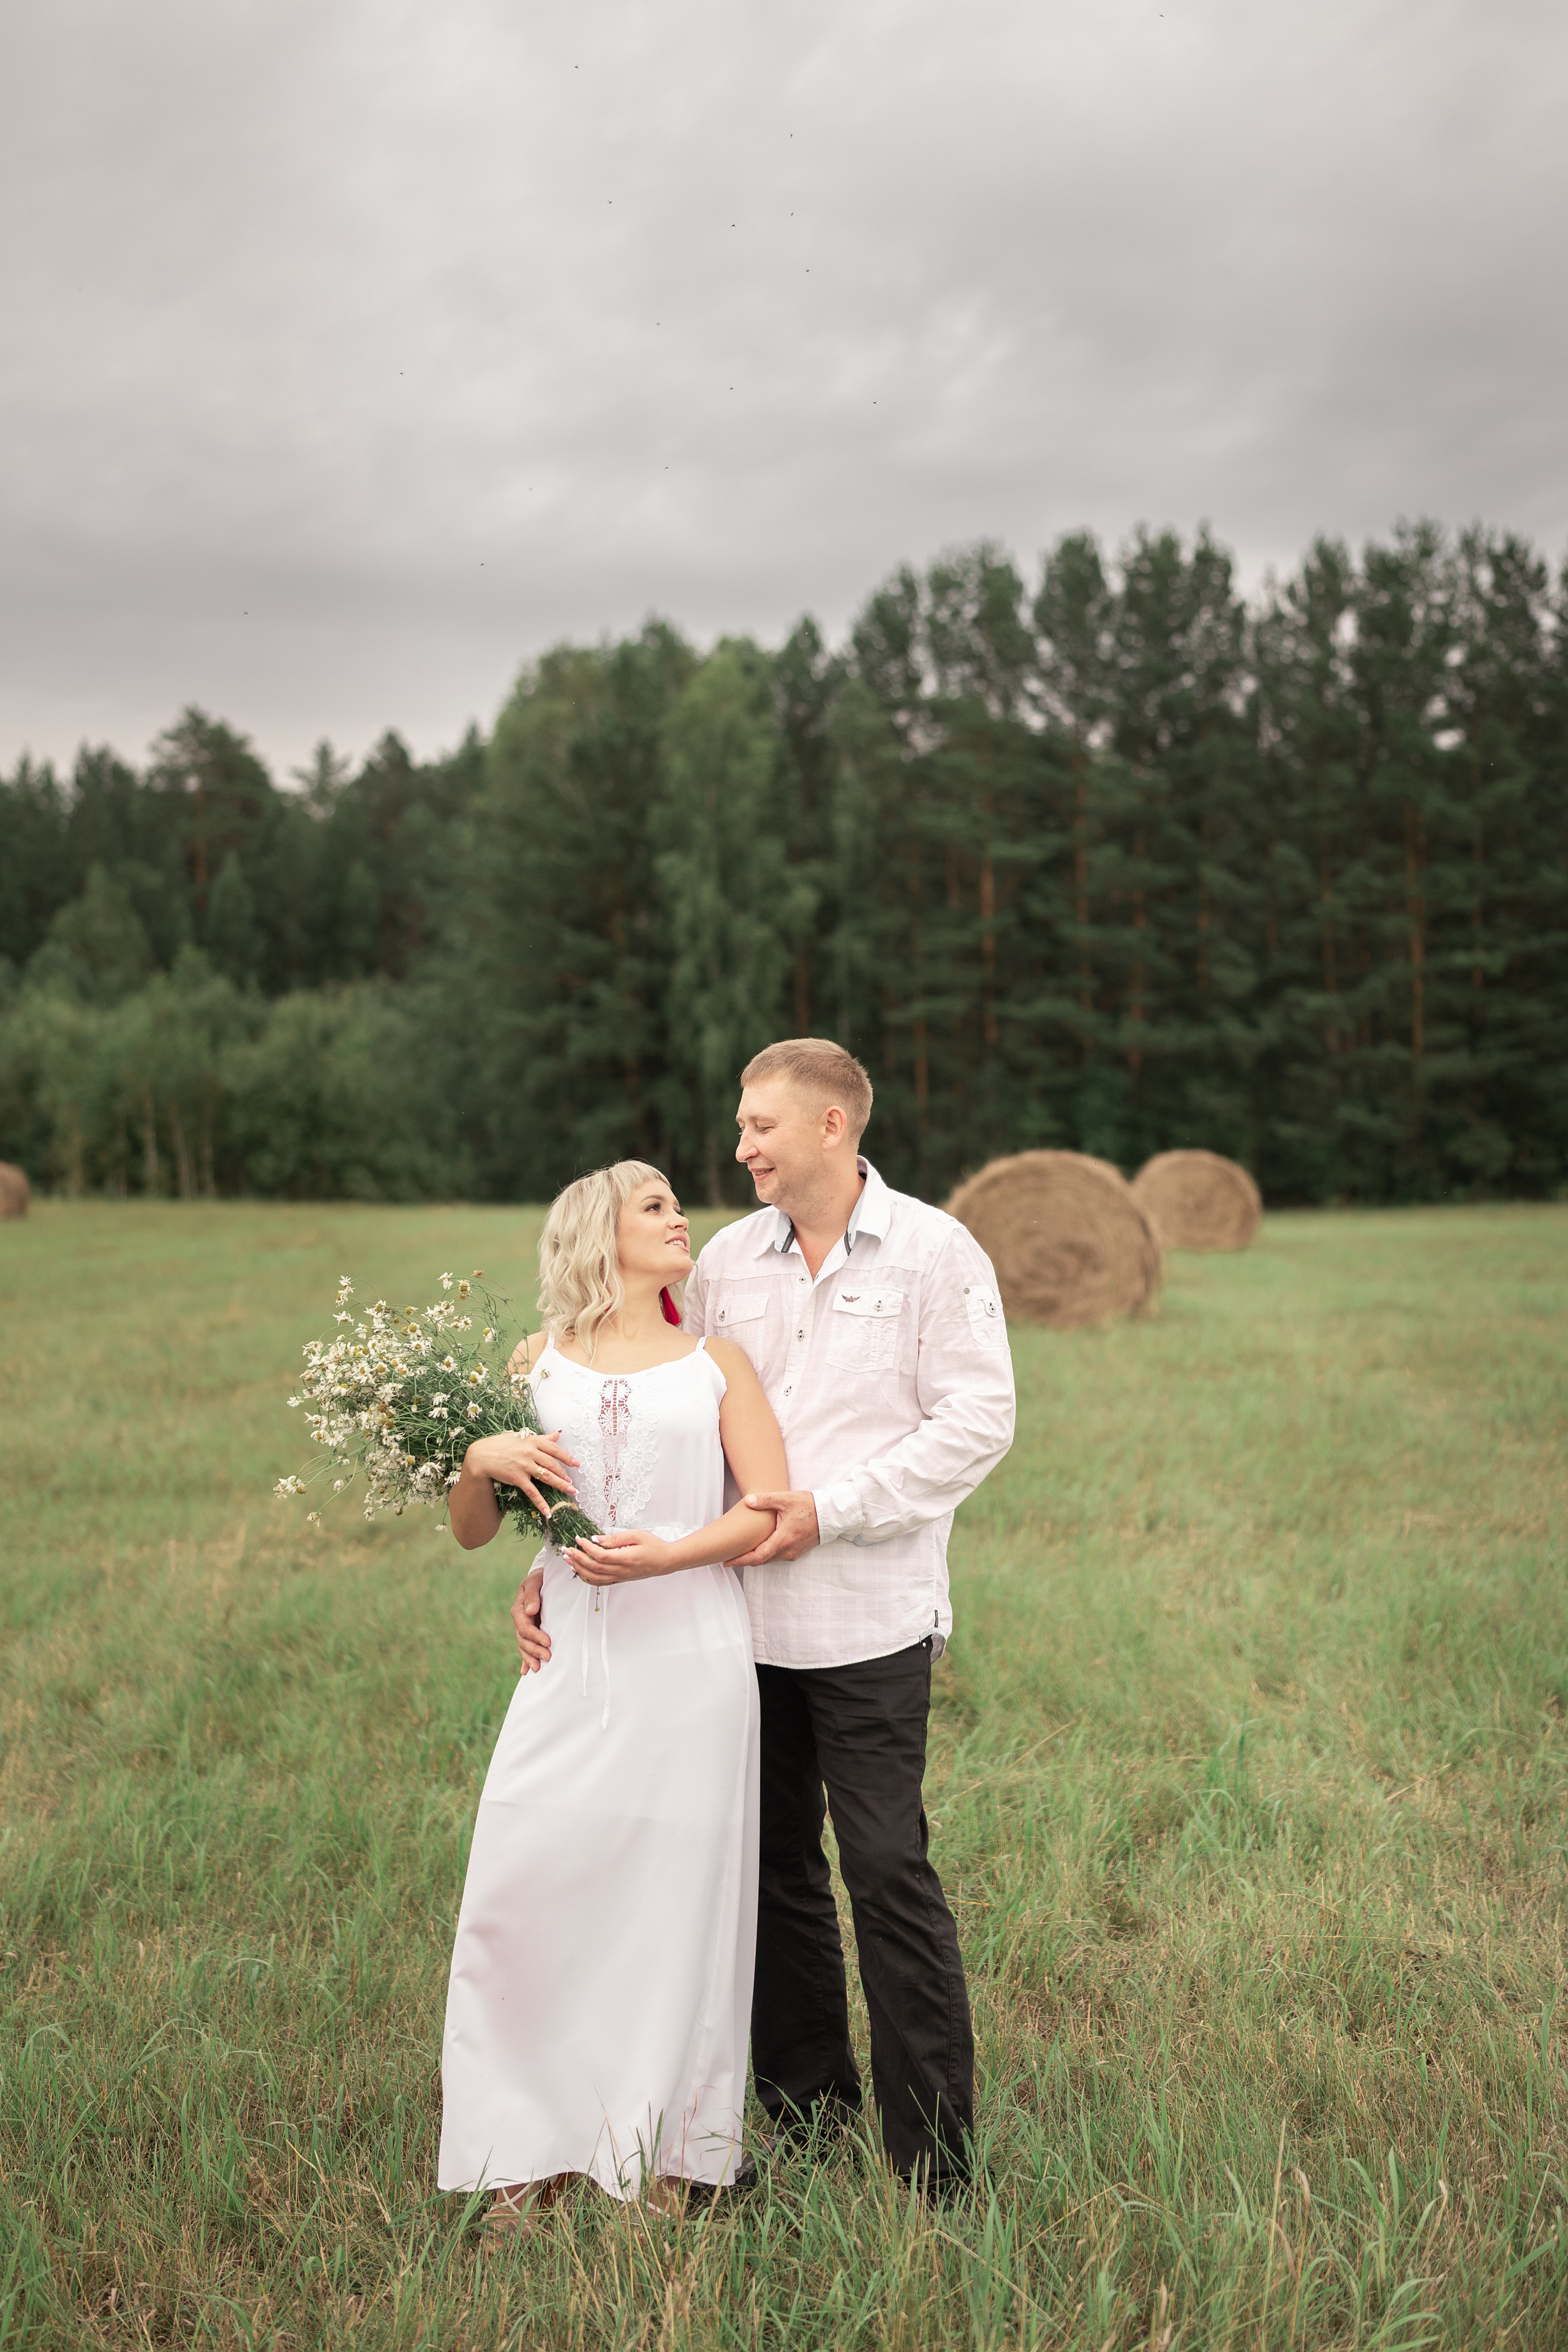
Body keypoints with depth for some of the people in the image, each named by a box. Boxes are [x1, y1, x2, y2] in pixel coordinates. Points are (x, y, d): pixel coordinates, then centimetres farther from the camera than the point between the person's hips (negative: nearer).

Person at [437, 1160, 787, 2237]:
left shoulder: (716, 1362, 11)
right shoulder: (540, 1362, 12)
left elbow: (771, 1511, 0)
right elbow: (471, 1533, 14)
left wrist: (666, 1554, -14)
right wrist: (481, 1457, -7)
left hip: (688, 1660, -1)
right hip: (572, 1662, 1)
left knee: (676, 1899, -1)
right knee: (520, 1892, -3)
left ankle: (666, 2158, 12)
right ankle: (533, 2157, 10)